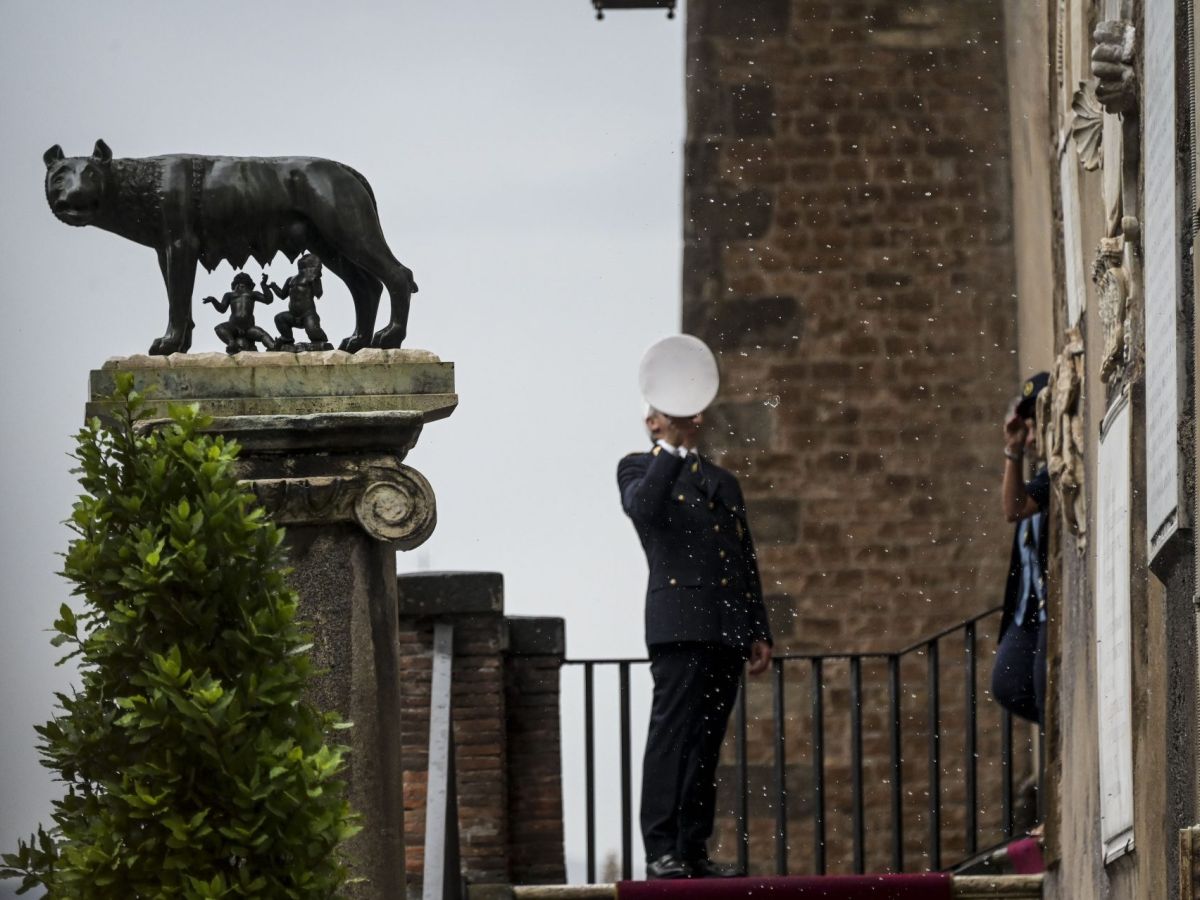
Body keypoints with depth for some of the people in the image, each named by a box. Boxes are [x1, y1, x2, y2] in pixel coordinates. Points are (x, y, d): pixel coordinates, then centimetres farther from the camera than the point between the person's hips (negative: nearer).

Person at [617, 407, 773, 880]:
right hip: (680, 622, -6)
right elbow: (642, 505, -17)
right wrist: (673, 448, -21)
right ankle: (661, 852, -15)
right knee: (672, 734, -12)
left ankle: (693, 850, 5)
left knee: (706, 742, 5)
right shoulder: (639, 468, 8)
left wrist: (760, 632, 15)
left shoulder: (723, 481, 25)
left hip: (727, 628, 6)